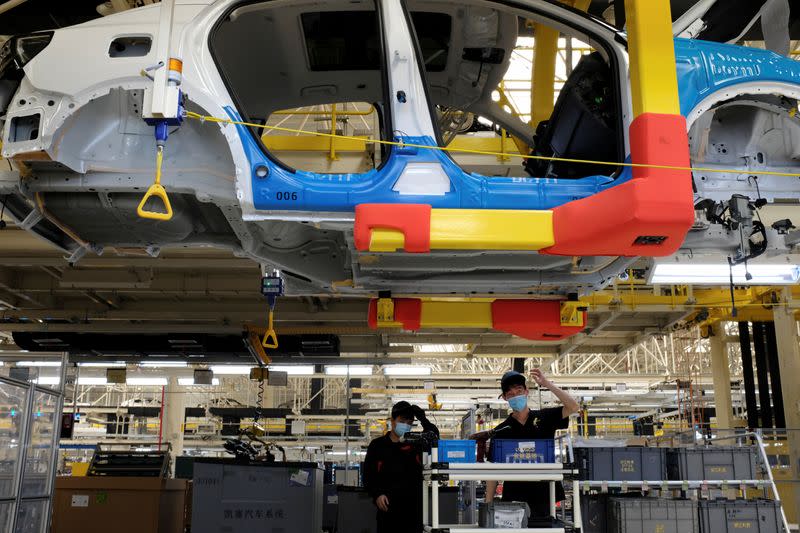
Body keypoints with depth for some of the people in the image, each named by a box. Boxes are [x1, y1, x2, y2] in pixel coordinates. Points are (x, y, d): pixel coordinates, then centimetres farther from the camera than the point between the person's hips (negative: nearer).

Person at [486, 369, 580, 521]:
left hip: (543, 494, 1)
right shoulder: (501, 431, 6)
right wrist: (488, 503, -2)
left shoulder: (544, 418, 8)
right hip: (514, 498, 0)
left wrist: (547, 384, -11)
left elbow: (573, 407, -5)